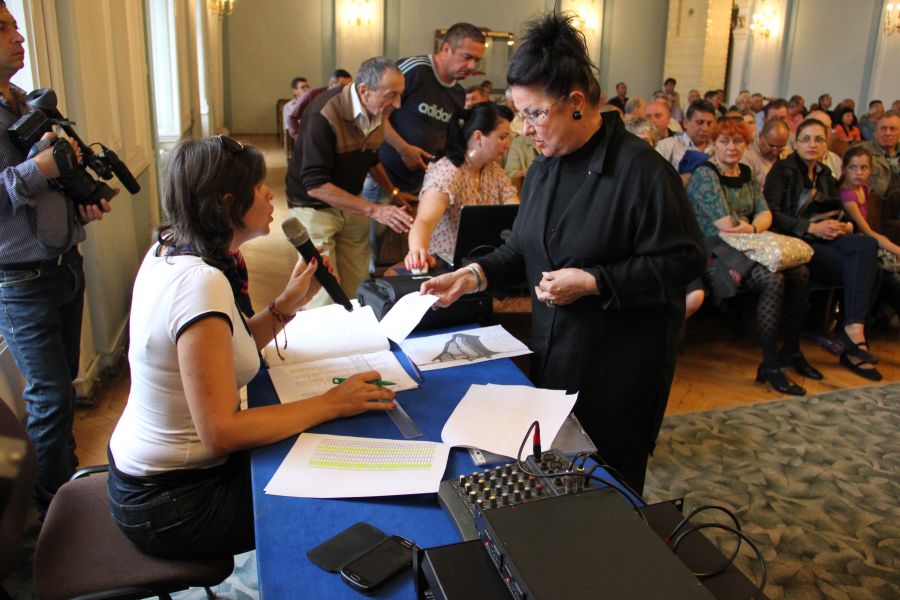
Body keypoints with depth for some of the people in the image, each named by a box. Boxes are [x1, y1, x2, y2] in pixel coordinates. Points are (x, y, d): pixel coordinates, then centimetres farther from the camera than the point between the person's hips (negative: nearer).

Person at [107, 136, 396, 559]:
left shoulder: (169, 250, -1)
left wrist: (288, 303, -4)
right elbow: (221, 431, -31)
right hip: (170, 502, -8)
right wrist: (330, 404, -24)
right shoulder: (201, 282, -30)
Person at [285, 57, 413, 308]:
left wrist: (393, 191, 6)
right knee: (325, 296, -10)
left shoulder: (377, 110, -4)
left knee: (358, 287, 5)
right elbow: (315, 185, -30)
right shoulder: (324, 115, -26)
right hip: (315, 204, -6)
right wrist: (374, 210, -33)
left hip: (351, 202, 6)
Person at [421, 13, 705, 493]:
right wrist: (476, 274, -4)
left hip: (621, 364, -7)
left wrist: (592, 282, -22)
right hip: (553, 353, 7)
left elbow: (682, 260, -19)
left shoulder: (640, 168, -18)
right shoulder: (543, 168, 7)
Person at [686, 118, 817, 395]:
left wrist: (752, 227, -13)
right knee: (774, 280, -29)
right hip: (714, 251, -7)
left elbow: (765, 214, 8)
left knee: (800, 273, -16)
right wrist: (751, 225, 3)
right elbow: (724, 224, -14)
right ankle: (769, 365, -21)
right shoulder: (704, 174, -7)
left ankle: (791, 350, 0)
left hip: (746, 247, 8)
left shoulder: (747, 175, 18)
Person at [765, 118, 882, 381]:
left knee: (867, 245, -26)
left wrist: (846, 226, -1)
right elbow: (771, 213, -10)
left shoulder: (825, 175, 24)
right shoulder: (782, 170, 3)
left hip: (826, 238, 6)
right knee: (865, 270, -24)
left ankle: (853, 329, -27)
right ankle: (855, 334, -19)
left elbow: (835, 212, 23)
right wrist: (811, 228, -17)